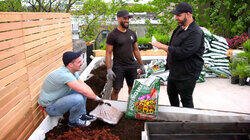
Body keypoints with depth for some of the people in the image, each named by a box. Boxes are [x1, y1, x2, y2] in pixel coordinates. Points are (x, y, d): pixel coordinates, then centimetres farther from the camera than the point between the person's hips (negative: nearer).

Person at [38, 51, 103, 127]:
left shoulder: (72, 72, -2)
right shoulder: (64, 75, -32)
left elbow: (85, 86, 6)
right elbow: (85, 91, -32)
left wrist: (94, 96, -5)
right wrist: (96, 98, -16)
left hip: (59, 98, 10)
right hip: (50, 107, -10)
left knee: (82, 90, 7)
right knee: (78, 99, -30)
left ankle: (82, 115, 15)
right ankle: (73, 121, -3)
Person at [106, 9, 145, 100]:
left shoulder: (132, 33, 9)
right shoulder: (112, 35, -7)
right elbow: (108, 53, -8)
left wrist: (141, 65, 16)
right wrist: (109, 70, -16)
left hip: (132, 66, 5)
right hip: (119, 67, -5)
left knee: (132, 88, 12)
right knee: (116, 90, -1)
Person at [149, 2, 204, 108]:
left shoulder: (196, 33, -23)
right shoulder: (180, 28, 8)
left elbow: (182, 53, -30)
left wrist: (163, 46, -23)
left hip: (187, 75, -10)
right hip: (174, 71, 10)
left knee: (186, 100, 4)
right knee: (171, 93, 24)